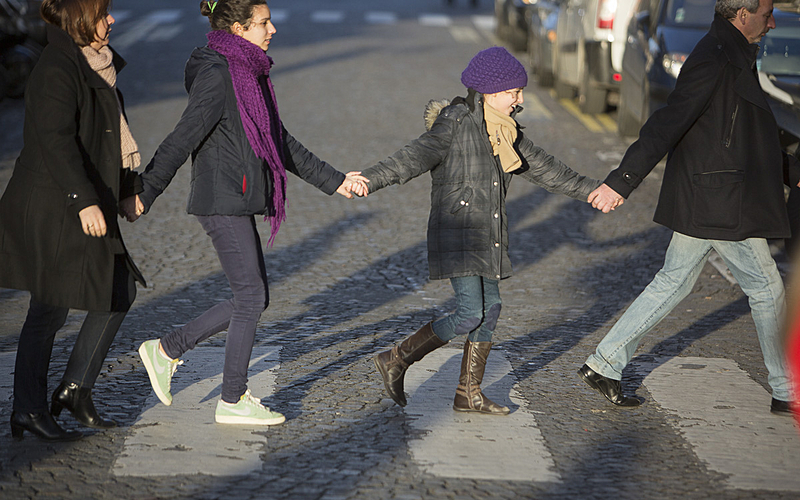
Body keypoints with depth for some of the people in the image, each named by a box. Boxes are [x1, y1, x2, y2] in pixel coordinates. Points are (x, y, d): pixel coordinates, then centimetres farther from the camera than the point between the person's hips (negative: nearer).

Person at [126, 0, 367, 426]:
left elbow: (281, 143, 21)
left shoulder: (249, 75, 15)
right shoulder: (217, 74, -14)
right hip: (223, 202, -10)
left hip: (238, 204, 10)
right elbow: (183, 138, -20)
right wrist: (146, 192, -23)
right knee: (251, 297, -3)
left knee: (253, 299, 11)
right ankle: (232, 402, 7)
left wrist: (333, 181, 21)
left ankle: (166, 350, 19)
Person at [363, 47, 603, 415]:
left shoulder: (505, 132, 12)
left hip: (487, 237, 8)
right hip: (456, 233, -8)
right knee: (470, 314, -14)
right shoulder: (456, 122, -13)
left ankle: (469, 393, 18)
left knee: (490, 309, 8)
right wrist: (370, 180, -39)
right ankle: (395, 361, 0)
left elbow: (542, 168, 23)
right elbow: (416, 156, -24)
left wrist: (590, 190, 29)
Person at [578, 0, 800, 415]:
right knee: (766, 289, 3)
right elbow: (667, 125, -24)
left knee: (672, 284, 14)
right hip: (723, 208, -10)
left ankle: (604, 365, 15)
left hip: (700, 205, 10)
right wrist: (622, 182, -28)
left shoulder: (732, 58, 15)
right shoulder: (715, 62, -19)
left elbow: (747, 135, 25)